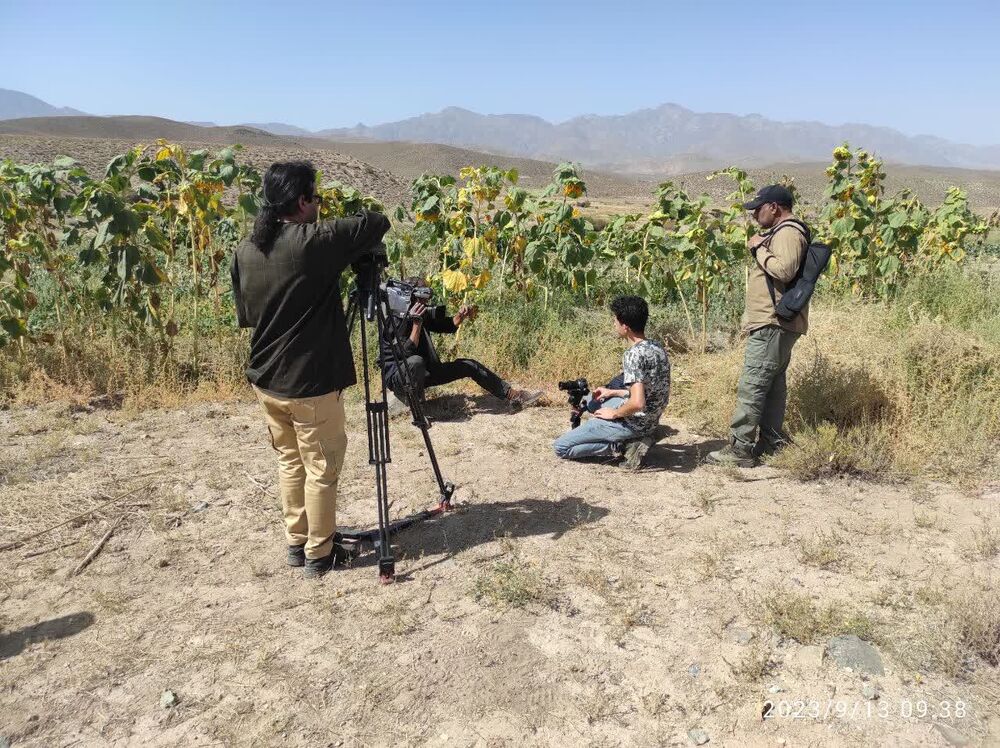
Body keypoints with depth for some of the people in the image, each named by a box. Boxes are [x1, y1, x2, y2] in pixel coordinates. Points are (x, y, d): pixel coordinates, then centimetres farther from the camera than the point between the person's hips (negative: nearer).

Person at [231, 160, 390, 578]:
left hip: (266, 379, 7)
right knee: (321, 468, 7)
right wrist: (355, 252, 10)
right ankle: (319, 554, 18)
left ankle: (296, 543, 30)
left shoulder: (244, 251, 3)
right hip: (311, 381, -6)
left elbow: (244, 315, 11)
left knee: (289, 462, 20)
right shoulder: (315, 241, -17)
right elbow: (378, 223, -9)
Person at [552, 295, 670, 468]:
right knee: (591, 401, 34)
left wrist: (614, 414, -14)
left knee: (560, 447, -4)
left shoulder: (633, 354, -25)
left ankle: (622, 446, -6)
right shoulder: (658, 348, 3)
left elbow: (637, 403, -33)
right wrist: (613, 392, 16)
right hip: (650, 421, 9)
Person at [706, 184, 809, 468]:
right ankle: (771, 442, 20)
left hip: (773, 324, -11)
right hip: (774, 323, 11)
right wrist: (760, 247, 12)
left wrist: (759, 249, -16)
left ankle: (740, 449, -10)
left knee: (751, 386, -11)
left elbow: (785, 269, -27)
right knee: (773, 384, 13)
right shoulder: (781, 231, 22)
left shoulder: (788, 232, -12)